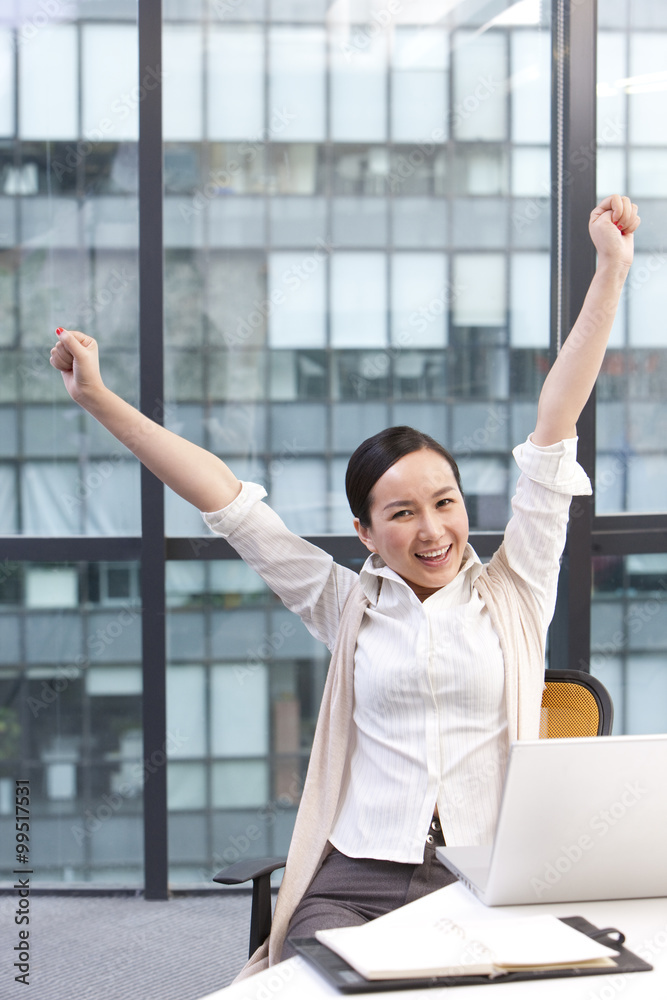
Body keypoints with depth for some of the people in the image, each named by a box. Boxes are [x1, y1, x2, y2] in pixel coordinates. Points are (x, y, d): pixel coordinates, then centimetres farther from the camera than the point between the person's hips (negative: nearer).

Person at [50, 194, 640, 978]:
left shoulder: (513, 595, 11)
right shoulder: (348, 609, 14)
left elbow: (554, 430, 6)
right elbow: (227, 502, 12)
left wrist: (611, 270, 4)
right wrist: (98, 400, 11)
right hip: (355, 882, 1)